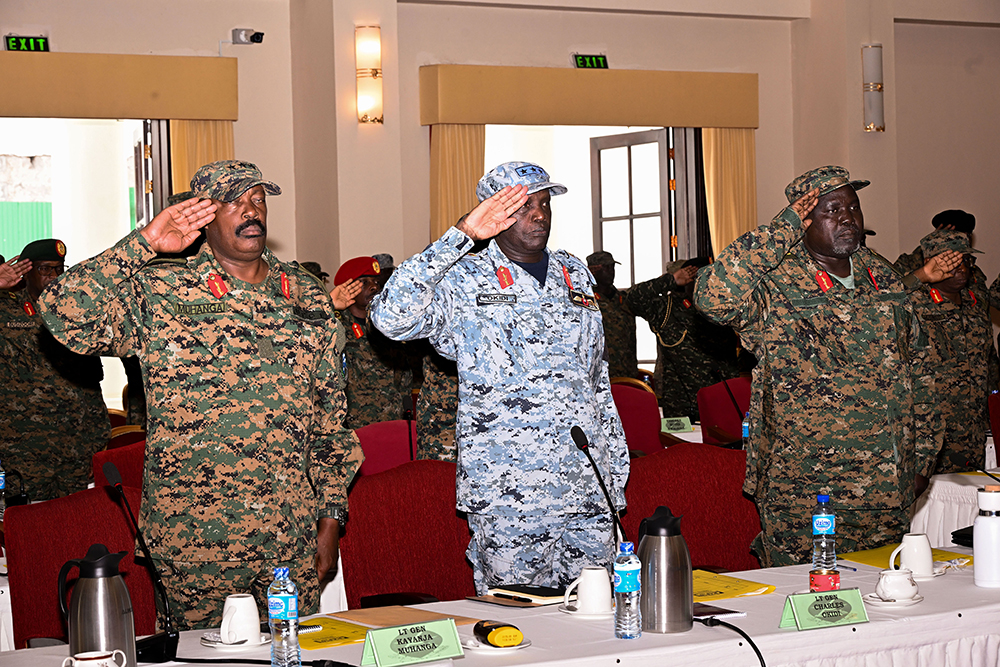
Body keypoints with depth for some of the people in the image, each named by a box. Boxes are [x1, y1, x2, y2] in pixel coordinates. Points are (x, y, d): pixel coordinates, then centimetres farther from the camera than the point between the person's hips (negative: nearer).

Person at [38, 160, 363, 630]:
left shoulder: (308, 298, 8)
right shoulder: (159, 294, -4)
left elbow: (329, 415, 12)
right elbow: (64, 314, -20)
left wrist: (331, 514, 9)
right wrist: (144, 244, -16)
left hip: (294, 536, 3)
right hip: (194, 537, -3)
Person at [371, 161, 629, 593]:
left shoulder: (575, 274, 15)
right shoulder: (463, 281, -2)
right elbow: (390, 317, -22)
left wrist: (615, 468, 17)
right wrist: (462, 235, -18)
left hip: (587, 489, 5)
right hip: (507, 496, -5)